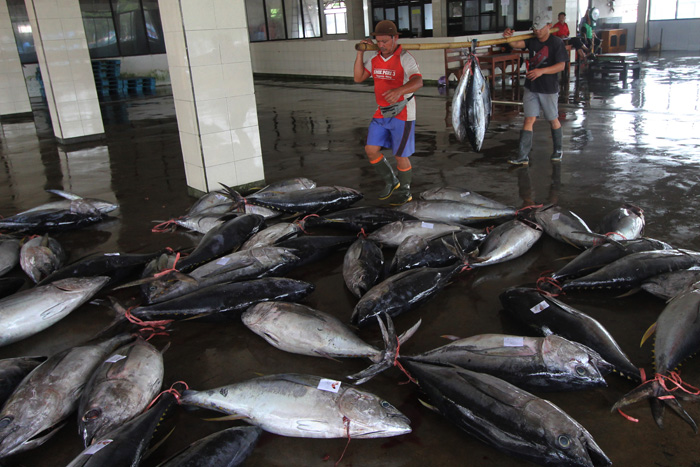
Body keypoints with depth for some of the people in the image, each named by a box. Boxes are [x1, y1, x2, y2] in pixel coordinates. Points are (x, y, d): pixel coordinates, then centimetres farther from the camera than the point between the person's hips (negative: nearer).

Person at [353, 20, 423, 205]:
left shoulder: (405, 58, -15)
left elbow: (417, 81, -32)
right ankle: (391, 182, 25)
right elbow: (358, 78, 6)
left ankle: (404, 191, 24)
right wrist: (360, 53, -2)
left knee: (400, 155, 1)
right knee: (371, 149, 3)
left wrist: (399, 90, -52)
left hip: (402, 113, -6)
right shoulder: (374, 59, 6)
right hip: (382, 113, 6)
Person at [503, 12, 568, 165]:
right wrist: (508, 37, -34)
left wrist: (541, 71, -27)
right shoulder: (532, 41, 4)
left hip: (549, 89, -3)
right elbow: (516, 44, -13)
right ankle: (523, 156, -5)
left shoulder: (556, 42, -8)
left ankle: (558, 150, 32)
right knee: (529, 120, -2)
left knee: (553, 120, 12)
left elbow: (561, 66, -15)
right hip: (531, 88, 3)